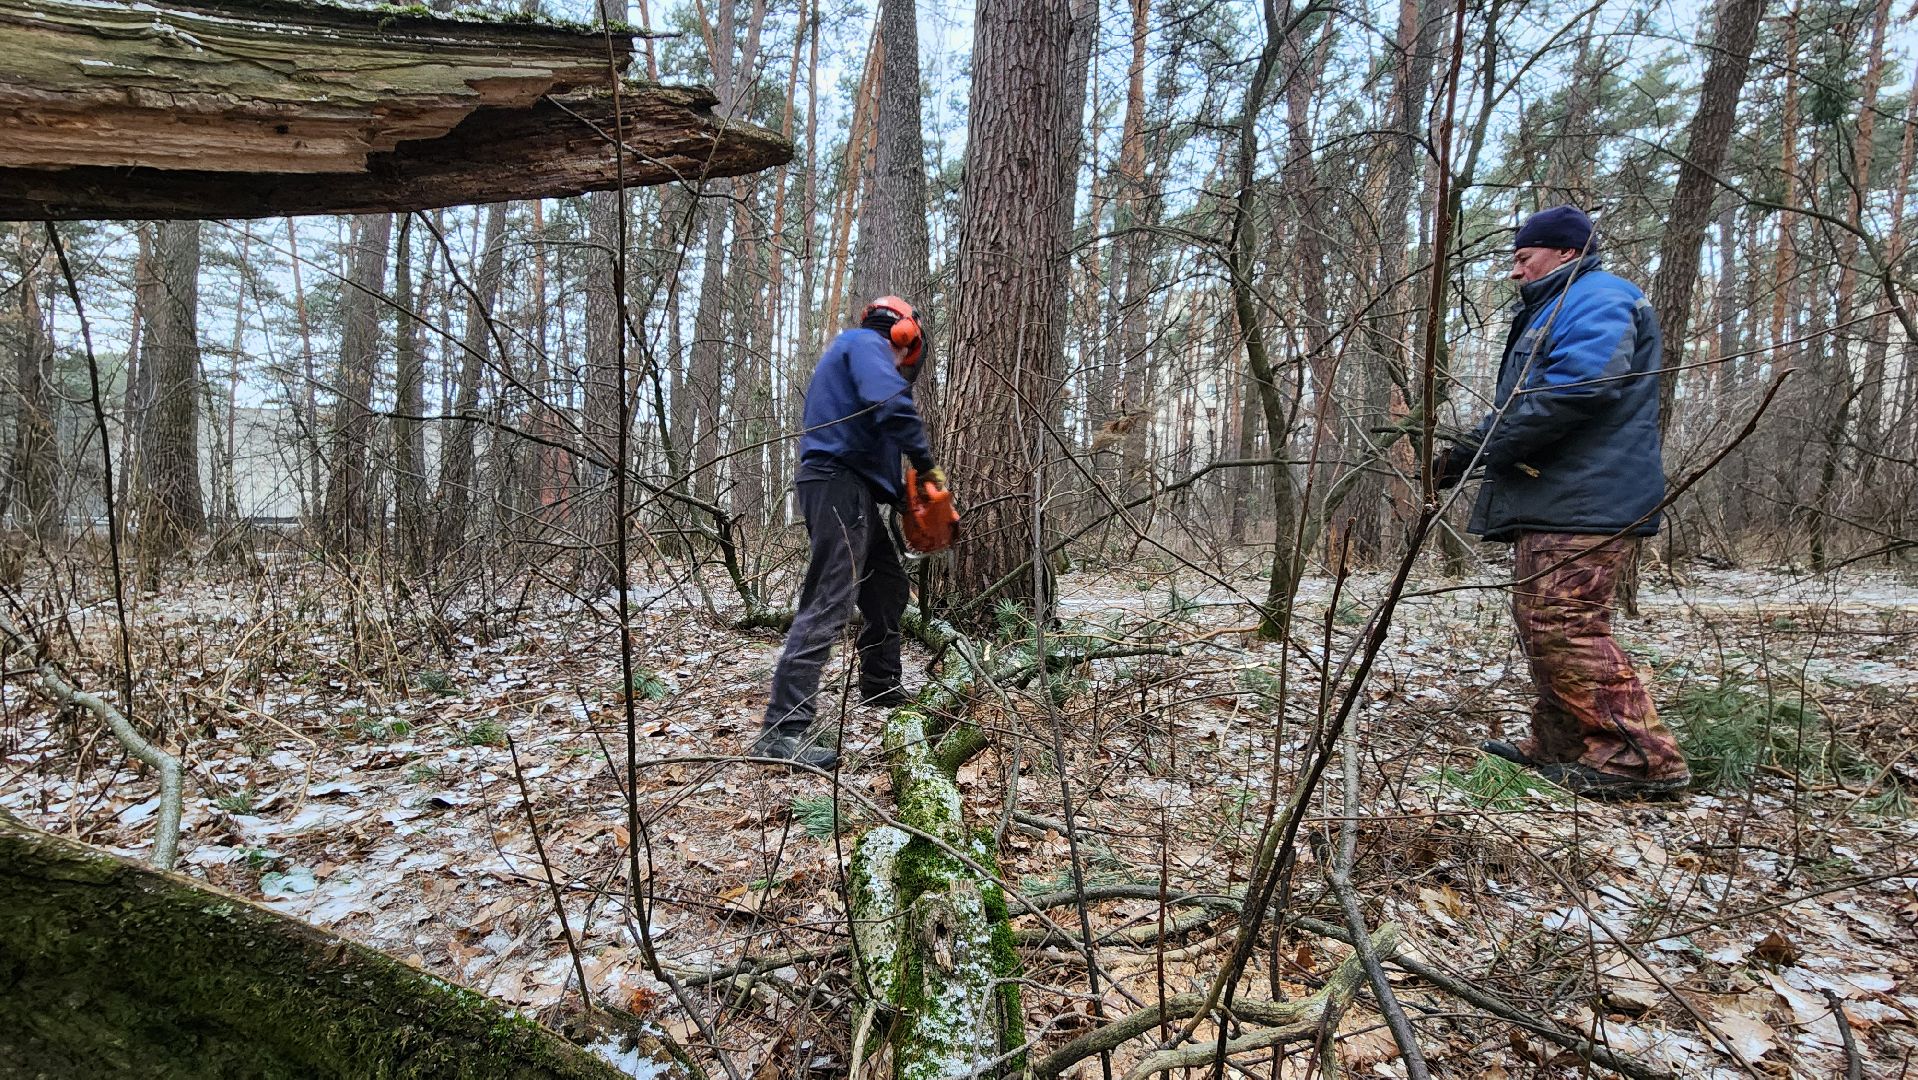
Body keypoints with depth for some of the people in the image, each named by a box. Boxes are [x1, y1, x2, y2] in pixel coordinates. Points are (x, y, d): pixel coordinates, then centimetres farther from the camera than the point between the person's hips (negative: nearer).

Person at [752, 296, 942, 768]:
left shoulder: (851, 353, 28)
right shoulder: (866, 343, -3)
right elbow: (892, 403, -24)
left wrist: (900, 491, 19)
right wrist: (926, 463, -12)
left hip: (848, 489, 11)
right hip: (840, 486, -11)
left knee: (888, 588, 22)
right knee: (829, 604, -17)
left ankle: (880, 687, 35)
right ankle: (782, 729, -21)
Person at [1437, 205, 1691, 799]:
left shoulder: (1599, 298, -7)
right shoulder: (1549, 312, 27)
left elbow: (1577, 388, -24)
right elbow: (1519, 406, 29)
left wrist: (1478, 447, -20)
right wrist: (1468, 450, 13)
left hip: (1584, 507, -11)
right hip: (1551, 504, 11)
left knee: (1565, 628, -15)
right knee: (1540, 625, 13)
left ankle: (1641, 759, -10)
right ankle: (1562, 746, 21)